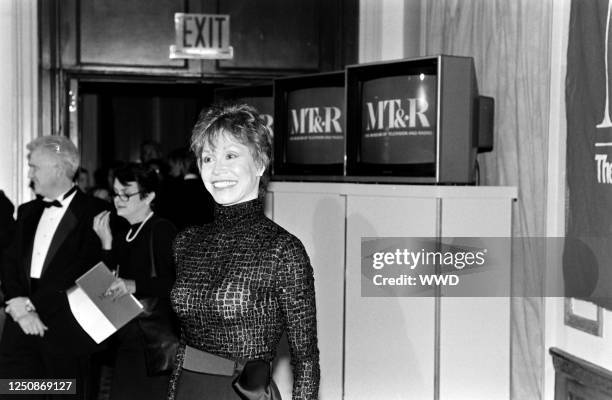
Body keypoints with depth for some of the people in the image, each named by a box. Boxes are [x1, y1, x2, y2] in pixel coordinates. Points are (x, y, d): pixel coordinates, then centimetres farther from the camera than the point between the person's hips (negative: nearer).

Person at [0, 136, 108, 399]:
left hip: (65, 328, -5)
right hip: (22, 326, 5)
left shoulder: (93, 214, -6)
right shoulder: (27, 212, 17)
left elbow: (81, 273, -13)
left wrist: (32, 304, -12)